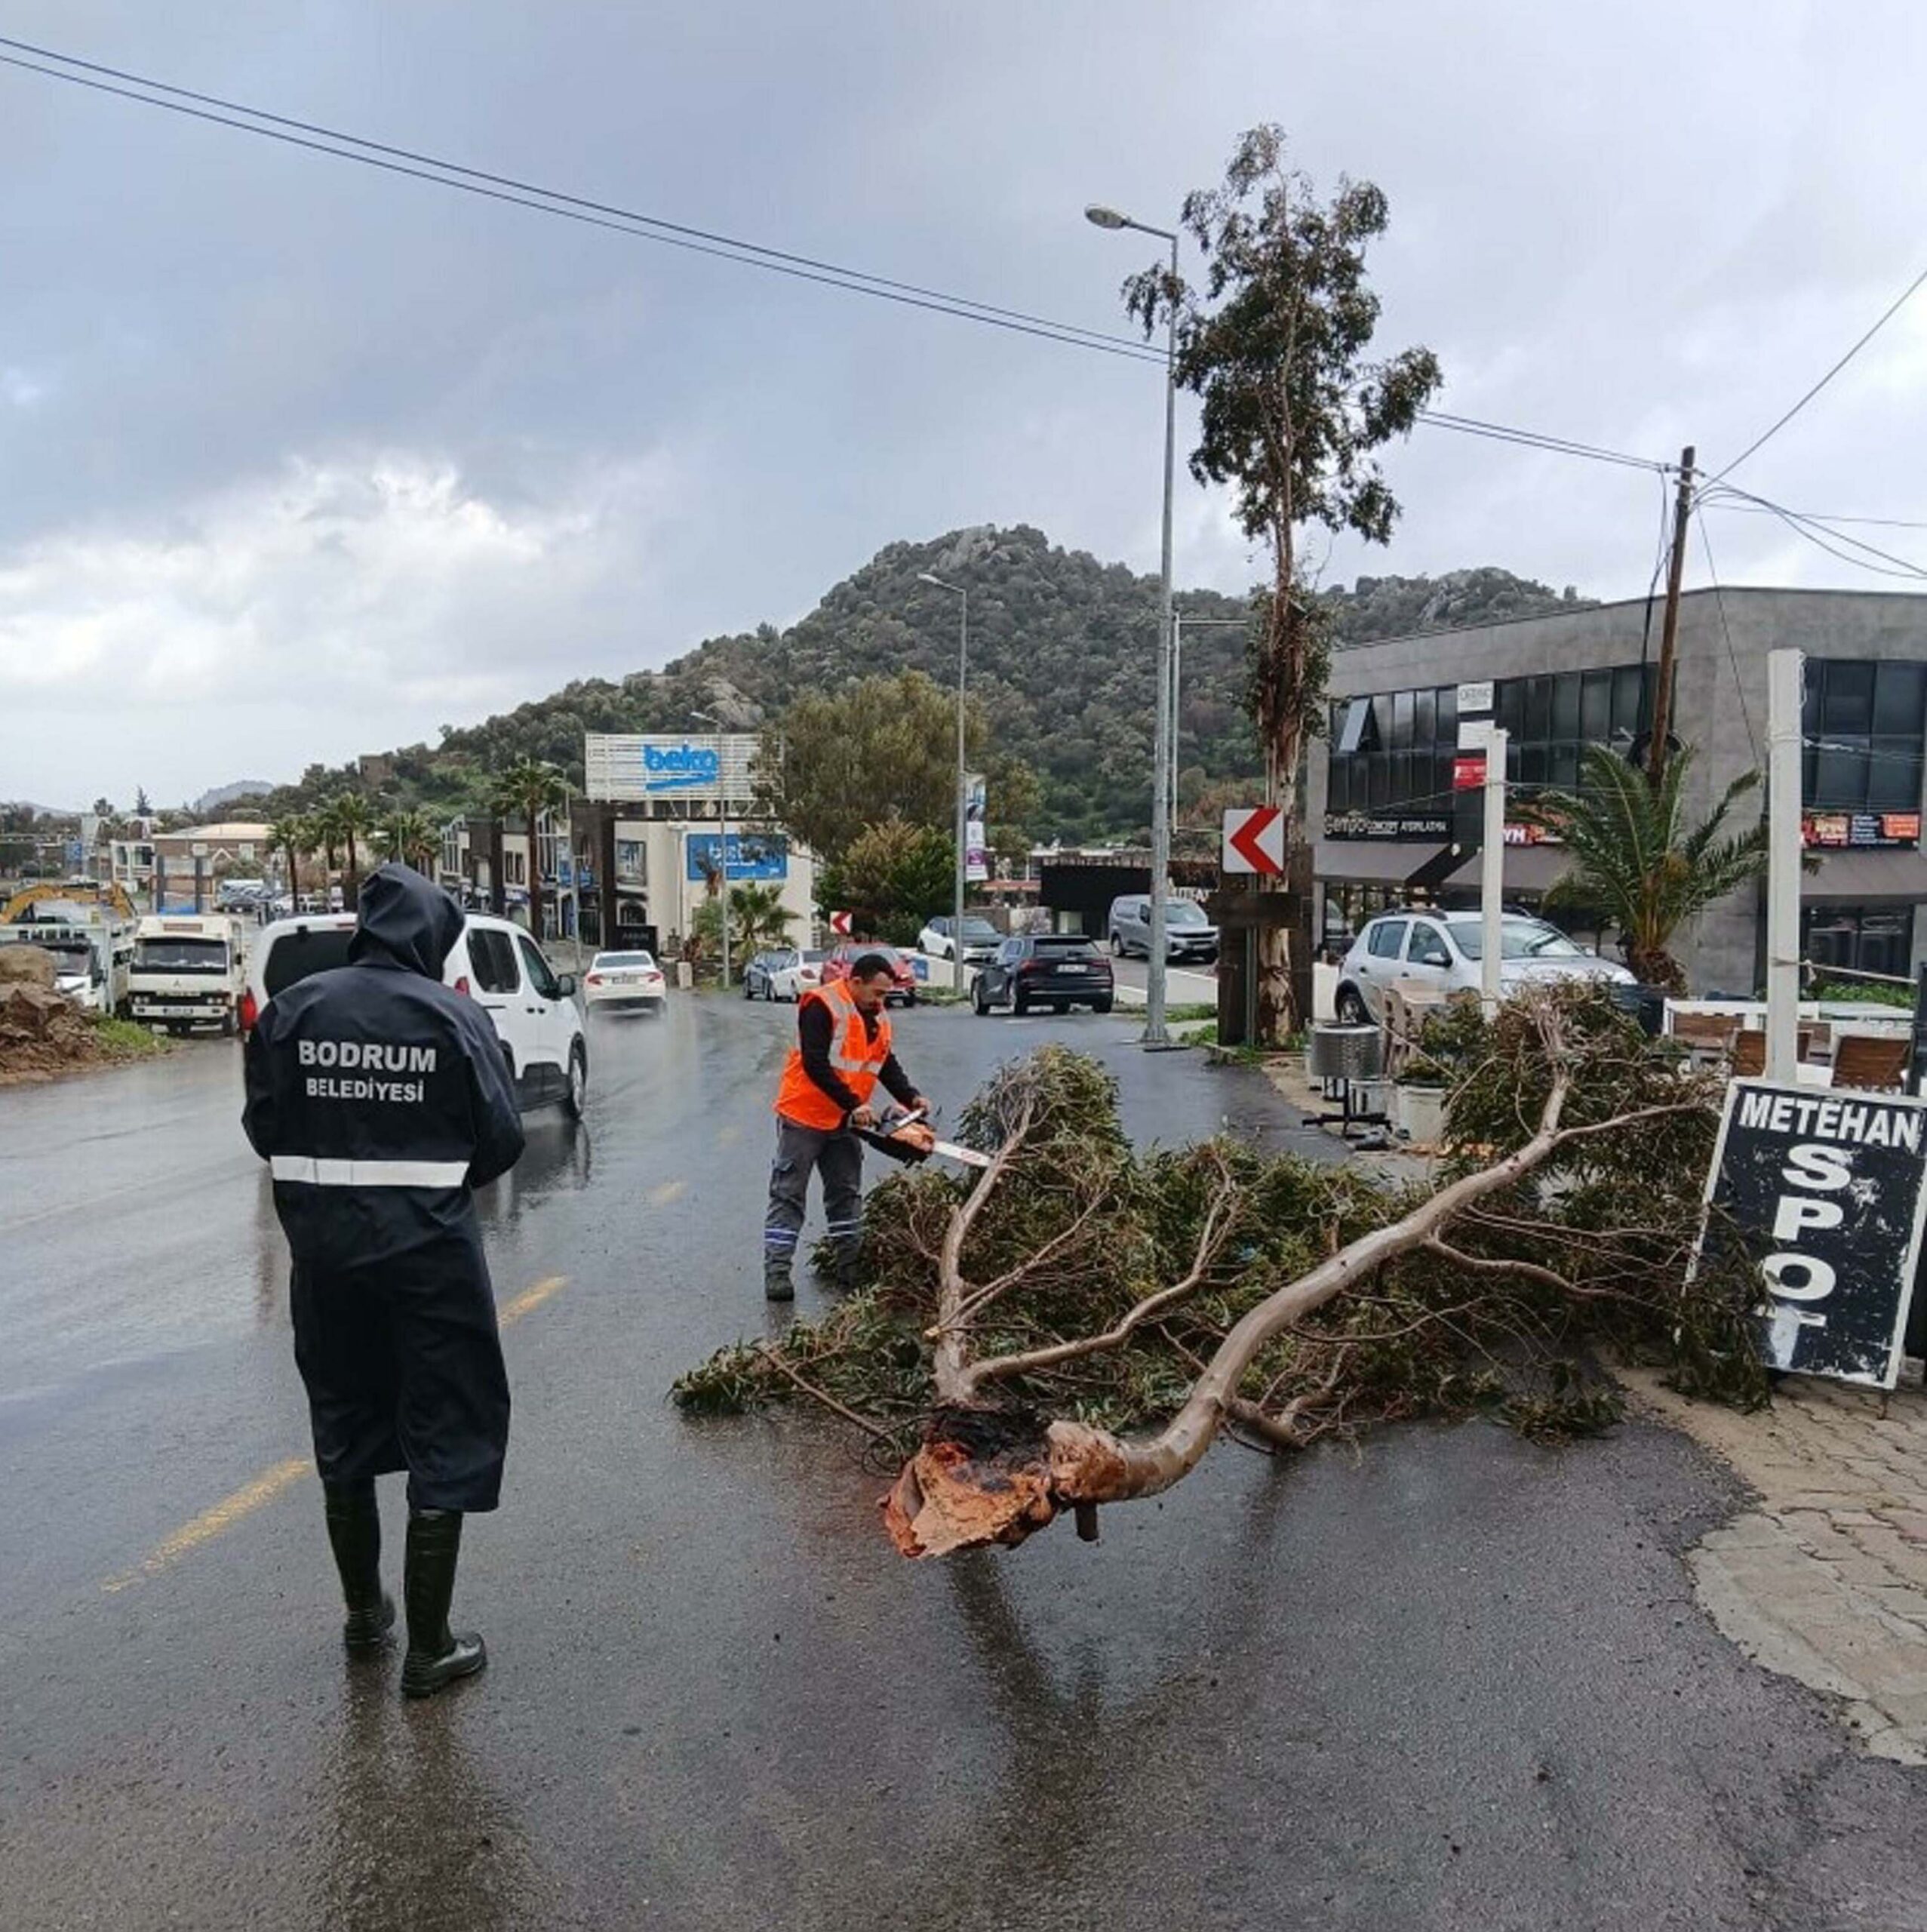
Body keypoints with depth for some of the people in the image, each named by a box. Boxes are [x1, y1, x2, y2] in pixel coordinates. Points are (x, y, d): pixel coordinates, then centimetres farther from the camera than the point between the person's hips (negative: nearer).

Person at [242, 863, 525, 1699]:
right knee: (444, 1438, 9)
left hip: (323, 1249, 4)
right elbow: (503, 1137, -10)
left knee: (344, 1426, 21)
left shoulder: (292, 1009, -4)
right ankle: (428, 1647, 16)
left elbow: (263, 1126, -2)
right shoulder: (453, 1016, -12)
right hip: (429, 1251, -4)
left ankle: (364, 1611, 38)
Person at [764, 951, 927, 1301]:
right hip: (804, 1117, -8)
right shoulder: (822, 1007, -19)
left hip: (844, 1122, 8)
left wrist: (910, 1097, -5)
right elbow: (815, 1065, -25)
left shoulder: (878, 1018, 6)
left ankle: (851, 1265, 20)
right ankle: (777, 1271, -3)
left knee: (847, 1193, 12)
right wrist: (854, 1104, -26)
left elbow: (887, 1065, 11)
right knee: (788, 1194, -3)